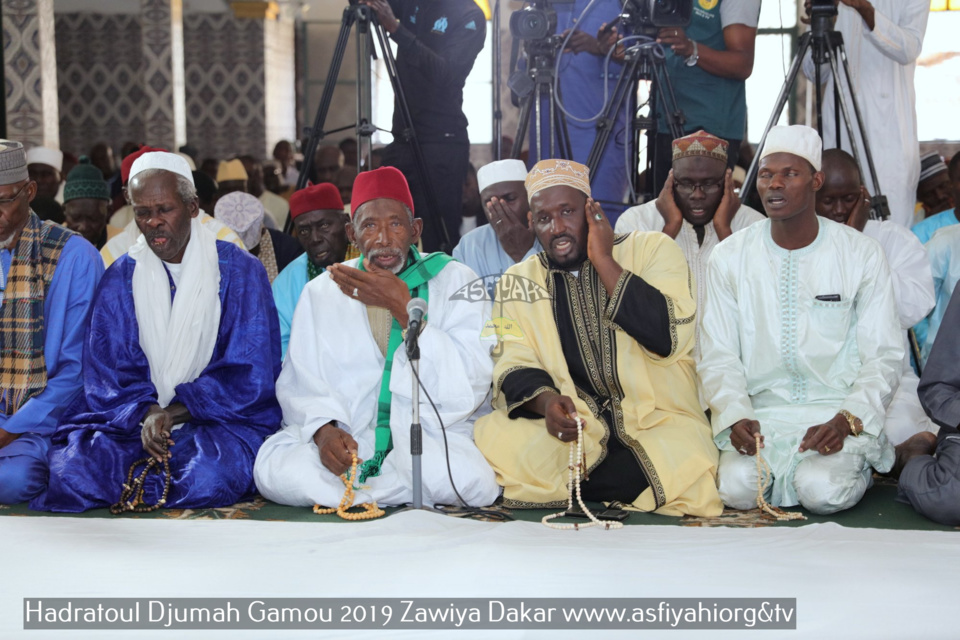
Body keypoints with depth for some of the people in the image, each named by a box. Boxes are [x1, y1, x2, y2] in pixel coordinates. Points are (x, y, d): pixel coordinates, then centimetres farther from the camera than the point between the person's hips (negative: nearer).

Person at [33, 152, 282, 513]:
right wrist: (144, 414, -20)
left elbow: (250, 375, -6)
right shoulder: (120, 279, 9)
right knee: (72, 467, -28)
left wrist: (172, 412, -17)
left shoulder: (240, 272, 1)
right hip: (133, 419, 2)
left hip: (219, 418, -1)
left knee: (211, 476, -35)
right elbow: (106, 373, 2)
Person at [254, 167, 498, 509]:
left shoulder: (456, 282, 3)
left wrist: (403, 307, -14)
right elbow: (301, 382, 5)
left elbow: (470, 386, -9)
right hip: (345, 439, 2)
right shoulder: (321, 292, 11)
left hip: (430, 438, -1)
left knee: (473, 479, -34)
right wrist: (323, 427, -17)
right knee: (273, 469, -27)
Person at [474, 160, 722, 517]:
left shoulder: (652, 250, 3)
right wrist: (545, 400, -20)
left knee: (686, 463, -35)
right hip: (572, 431, 1)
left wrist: (603, 260, -10)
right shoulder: (518, 282, 12)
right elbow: (514, 366, 3)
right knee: (492, 437, -28)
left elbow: (668, 337, -12)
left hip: (658, 426, -1)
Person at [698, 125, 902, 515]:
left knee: (822, 491, -29)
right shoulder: (729, 257, 4)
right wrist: (735, 417, -17)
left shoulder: (862, 255, 0)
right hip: (760, 413, 1)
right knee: (737, 489, -26)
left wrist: (846, 420, -17)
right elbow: (717, 356, 2)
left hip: (838, 414, -1)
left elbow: (884, 356, 0)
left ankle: (857, 465, 6)